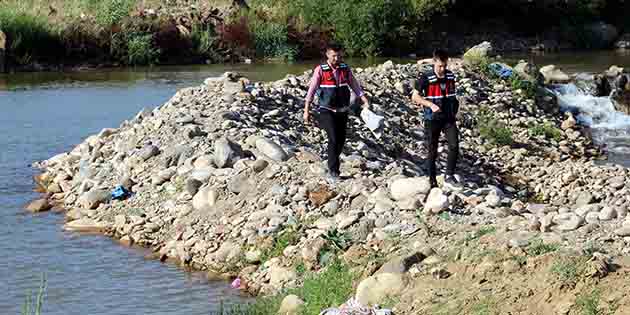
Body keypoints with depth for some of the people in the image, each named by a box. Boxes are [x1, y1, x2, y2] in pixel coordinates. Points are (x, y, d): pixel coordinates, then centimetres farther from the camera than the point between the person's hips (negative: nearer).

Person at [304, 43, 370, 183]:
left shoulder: (345, 69, 3)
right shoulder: (320, 70, -9)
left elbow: (355, 86, 4)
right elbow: (311, 91, -8)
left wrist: (365, 100, -9)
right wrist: (306, 111, -11)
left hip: (342, 111, 5)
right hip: (327, 111, -5)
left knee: (341, 139, 8)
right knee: (334, 139, -16)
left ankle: (332, 163, 31)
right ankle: (333, 171, -9)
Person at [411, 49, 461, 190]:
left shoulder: (450, 76, 3)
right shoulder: (426, 78, -11)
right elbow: (415, 97, -10)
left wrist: (455, 112, 14)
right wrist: (431, 104, -22)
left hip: (449, 118, 3)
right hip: (432, 119, -3)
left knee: (454, 146, -15)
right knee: (432, 152, 4)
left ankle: (449, 177, -6)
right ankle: (432, 182, 14)